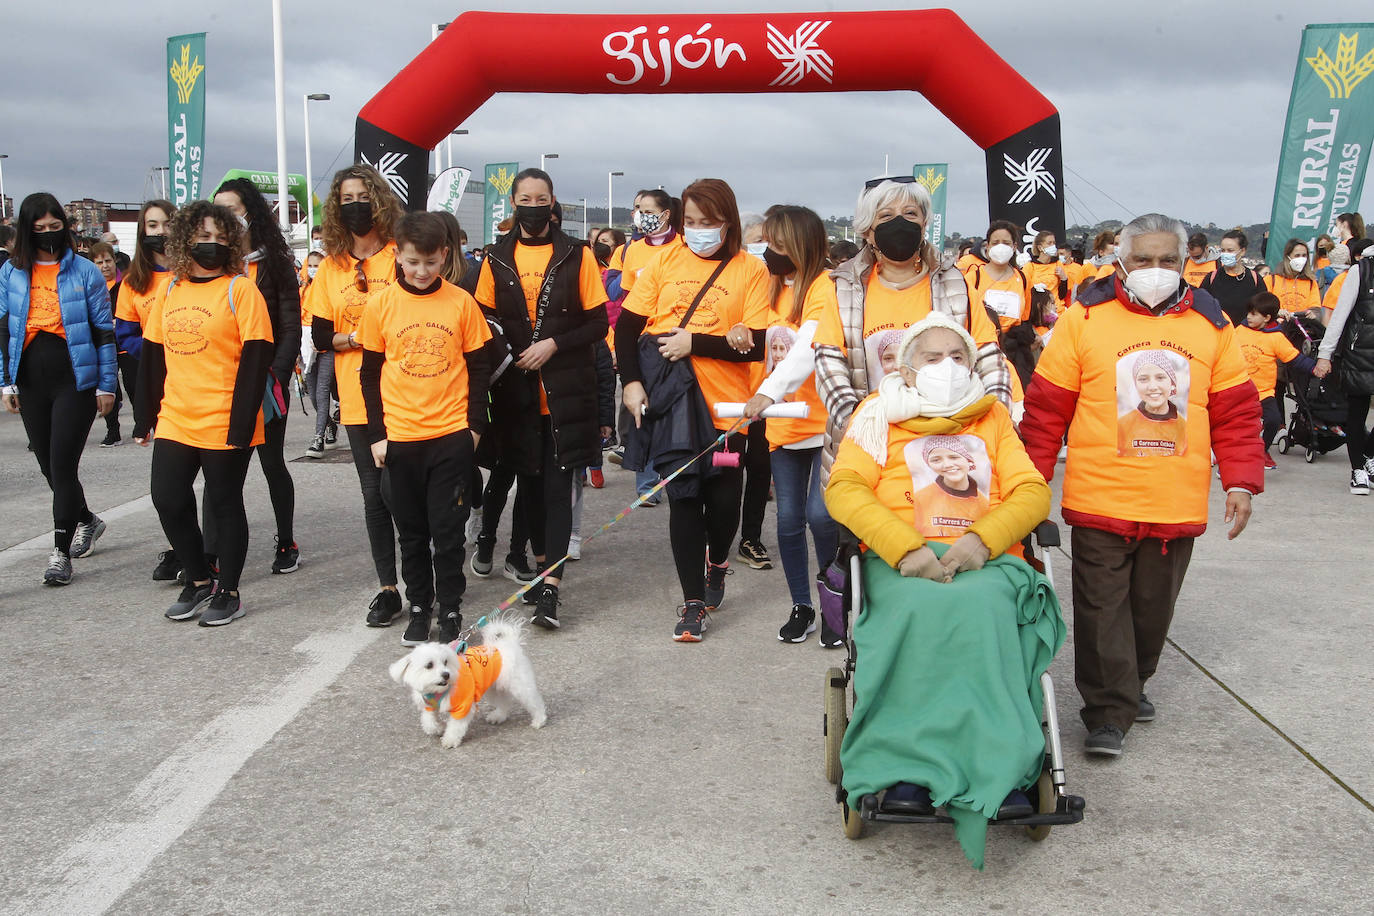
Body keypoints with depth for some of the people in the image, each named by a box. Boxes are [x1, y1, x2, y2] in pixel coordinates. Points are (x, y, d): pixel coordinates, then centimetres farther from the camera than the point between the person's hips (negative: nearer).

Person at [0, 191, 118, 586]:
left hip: (75, 380, -4)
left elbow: (104, 331, -1)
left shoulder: (85, 272, -2)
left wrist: (106, 385, -2)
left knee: (63, 465, -7)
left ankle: (61, 552, 2)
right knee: (48, 465, 12)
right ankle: (86, 520, 36)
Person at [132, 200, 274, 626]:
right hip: (174, 422, 5)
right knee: (169, 502, 5)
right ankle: (199, 582, 25)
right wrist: (144, 419, 11)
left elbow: (255, 360, -12)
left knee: (224, 506, 5)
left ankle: (227, 594, 19)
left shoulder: (240, 289, -6)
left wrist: (241, 426, -17)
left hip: (224, 425, -5)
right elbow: (153, 356, 13)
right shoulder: (171, 289, 9)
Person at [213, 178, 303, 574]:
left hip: (265, 382, -2)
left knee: (272, 463, 7)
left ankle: (287, 543, 22)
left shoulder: (274, 263, 0)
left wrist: (275, 376, -13)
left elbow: (291, 329, -3)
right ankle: (208, 558, 3)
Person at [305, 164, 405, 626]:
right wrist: (355, 337, -9)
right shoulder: (331, 267, 9)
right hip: (358, 399, 3)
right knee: (374, 493, 6)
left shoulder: (401, 256, 0)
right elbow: (319, 335, 8)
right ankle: (388, 588, 15)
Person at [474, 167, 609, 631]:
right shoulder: (496, 258, 8)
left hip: (566, 388, -3)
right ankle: (543, 566, 28)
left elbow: (598, 323, 0)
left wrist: (554, 344, -13)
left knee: (557, 483, -7)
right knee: (530, 480, 11)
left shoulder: (577, 256, 1)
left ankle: (550, 588, -10)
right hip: (517, 390, 3)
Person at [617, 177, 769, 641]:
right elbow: (627, 326, 6)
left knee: (723, 497, 5)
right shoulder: (666, 261, 6)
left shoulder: (751, 271, -1)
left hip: (725, 404, -1)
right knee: (683, 496, 1)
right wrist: (631, 382, -6)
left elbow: (759, 344, -10)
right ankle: (693, 602, 11)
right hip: (669, 400, 1)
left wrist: (695, 343, -15)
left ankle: (717, 561, 40)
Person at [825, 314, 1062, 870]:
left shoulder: (992, 417, 25)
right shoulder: (881, 416, 19)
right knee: (921, 609, -36)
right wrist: (904, 548, -15)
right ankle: (909, 768, -33)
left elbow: (1033, 492, 12)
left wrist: (982, 539, -9)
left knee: (982, 605, -34)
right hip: (902, 560, -1)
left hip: (987, 558, 1)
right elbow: (843, 489, 2)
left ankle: (1003, 770, -33)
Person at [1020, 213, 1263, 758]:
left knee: (1153, 606, 15)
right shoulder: (1085, 318, -4)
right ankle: (1108, 713, 10)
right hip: (1099, 501, -3)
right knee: (1102, 609, 0)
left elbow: (1236, 411, 9)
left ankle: (1132, 685, 37)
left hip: (1178, 505, 3)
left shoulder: (1210, 325, 6)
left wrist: (1240, 482, 1)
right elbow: (1046, 409, -2)